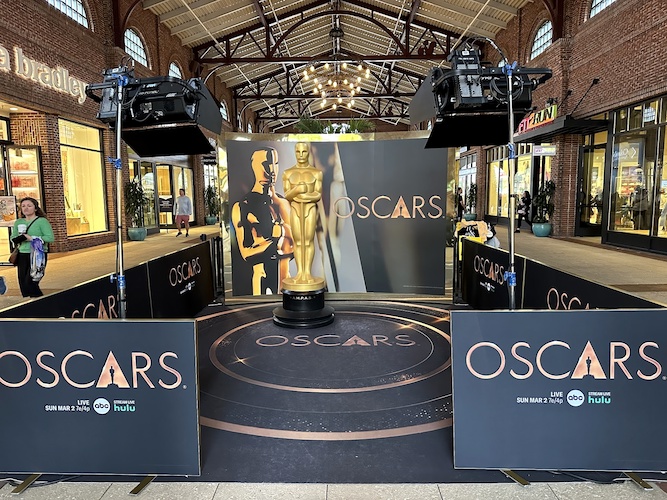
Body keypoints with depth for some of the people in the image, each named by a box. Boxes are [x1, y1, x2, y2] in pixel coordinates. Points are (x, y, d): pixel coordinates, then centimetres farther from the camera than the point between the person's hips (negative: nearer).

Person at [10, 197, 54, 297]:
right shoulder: (18, 222, 13)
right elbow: (13, 238, 14)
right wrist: (20, 238, -9)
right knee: (23, 285, 8)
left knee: (30, 283, -11)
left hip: (38, 256, -6)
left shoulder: (42, 221, -6)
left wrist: (32, 238, -17)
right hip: (22, 255, 6)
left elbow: (50, 238, -13)